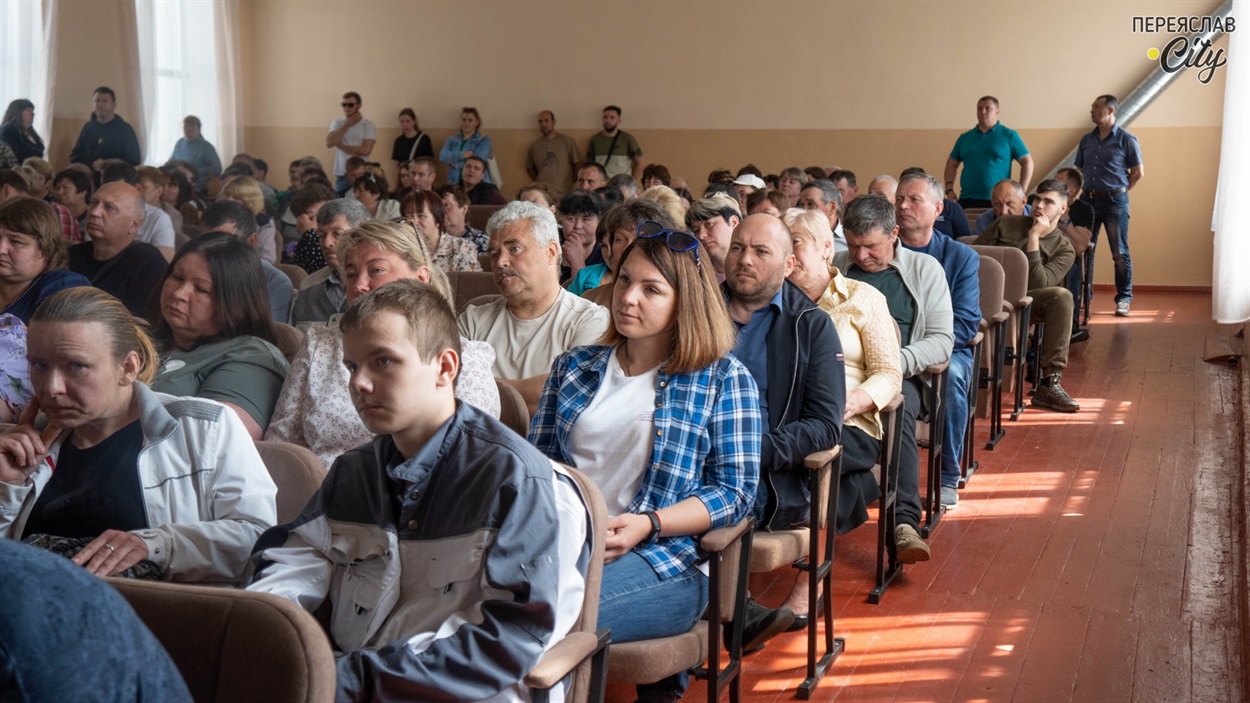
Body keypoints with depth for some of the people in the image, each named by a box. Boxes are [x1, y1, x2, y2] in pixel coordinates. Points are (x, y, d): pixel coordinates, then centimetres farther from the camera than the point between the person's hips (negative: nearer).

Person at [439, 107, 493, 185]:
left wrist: (456, 164, -3)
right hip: (455, 183, 3)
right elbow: (442, 156, -2)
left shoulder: (483, 140, 3)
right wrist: (461, 155, -16)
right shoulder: (452, 139, 14)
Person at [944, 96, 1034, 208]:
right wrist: (949, 189, 5)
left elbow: (1027, 162, 3)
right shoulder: (965, 138, 14)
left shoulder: (1009, 136, 5)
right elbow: (952, 164, 20)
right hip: (967, 200, 3)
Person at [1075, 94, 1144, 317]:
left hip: (1115, 201, -5)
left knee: (1120, 252, -1)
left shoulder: (1126, 139, -4)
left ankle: (1124, 299, 5)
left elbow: (1138, 172, -1)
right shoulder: (1086, 140, 11)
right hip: (1088, 200, 5)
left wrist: (1118, 191, 1)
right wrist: (1083, 190, 8)